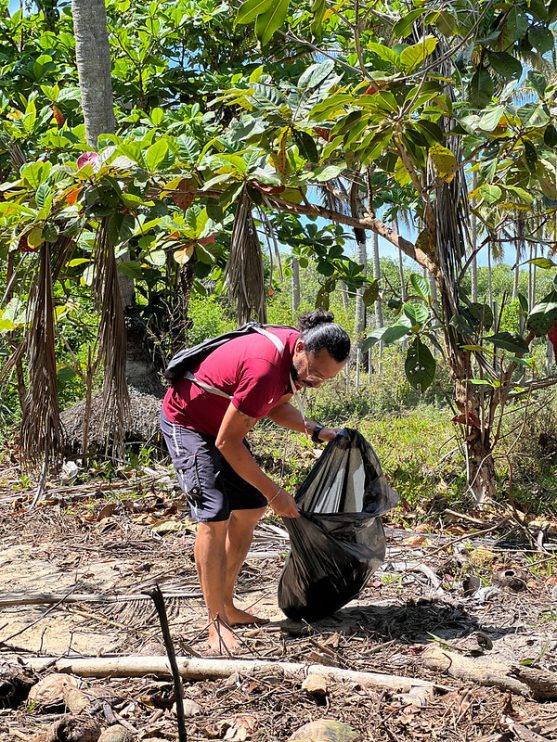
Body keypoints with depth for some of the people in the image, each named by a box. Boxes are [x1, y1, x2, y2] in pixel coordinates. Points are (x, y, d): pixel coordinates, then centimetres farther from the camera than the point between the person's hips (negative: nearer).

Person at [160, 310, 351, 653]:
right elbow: (227, 442, -30)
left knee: (251, 509, 8)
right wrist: (274, 493, -25)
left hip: (223, 423, 9)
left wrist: (317, 431, -7)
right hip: (188, 422, -9)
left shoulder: (301, 353, -10)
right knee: (215, 516, -18)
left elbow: (277, 406, 8)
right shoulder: (265, 366, -37)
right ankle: (217, 621, -6)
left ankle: (227, 605, 19)